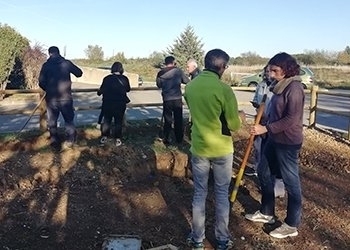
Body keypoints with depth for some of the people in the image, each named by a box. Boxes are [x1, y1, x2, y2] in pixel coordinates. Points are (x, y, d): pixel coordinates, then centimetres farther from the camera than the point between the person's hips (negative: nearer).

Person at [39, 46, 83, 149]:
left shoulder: (46, 65, -3)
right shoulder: (67, 63, -4)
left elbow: (41, 83, -4)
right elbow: (79, 73, 5)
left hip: (51, 99, 0)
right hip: (66, 98, 0)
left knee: (52, 122, 15)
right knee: (69, 120, 16)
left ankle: (55, 142, 20)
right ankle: (70, 140, 20)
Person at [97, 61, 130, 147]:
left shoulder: (107, 78, -8)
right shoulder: (125, 79, -7)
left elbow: (101, 90, -1)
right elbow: (128, 89, 9)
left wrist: (99, 92, 21)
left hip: (108, 104, 1)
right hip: (120, 104, 0)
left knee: (106, 121, 15)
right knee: (118, 122, 10)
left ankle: (104, 137, 19)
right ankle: (117, 139, 11)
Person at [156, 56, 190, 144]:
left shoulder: (160, 73, -2)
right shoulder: (178, 71, -5)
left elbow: (159, 85, 11)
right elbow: (187, 81, 3)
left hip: (166, 99, 1)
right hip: (177, 99, -1)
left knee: (167, 120, 11)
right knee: (178, 119, 11)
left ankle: (166, 139, 13)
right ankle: (179, 138, 19)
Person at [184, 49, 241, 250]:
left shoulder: (190, 86, -3)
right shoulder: (224, 89, -18)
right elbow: (234, 125, -11)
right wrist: (238, 118, 9)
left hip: (199, 148, 4)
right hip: (222, 149, -3)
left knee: (200, 193, 15)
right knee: (222, 194, 12)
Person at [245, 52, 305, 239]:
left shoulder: (294, 88, -18)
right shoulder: (280, 86, 9)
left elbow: (291, 119, -24)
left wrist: (265, 128, -23)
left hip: (288, 142, -10)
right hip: (274, 139, 10)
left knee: (291, 181, 2)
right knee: (264, 173, 17)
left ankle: (291, 225, 17)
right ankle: (267, 212, 34)